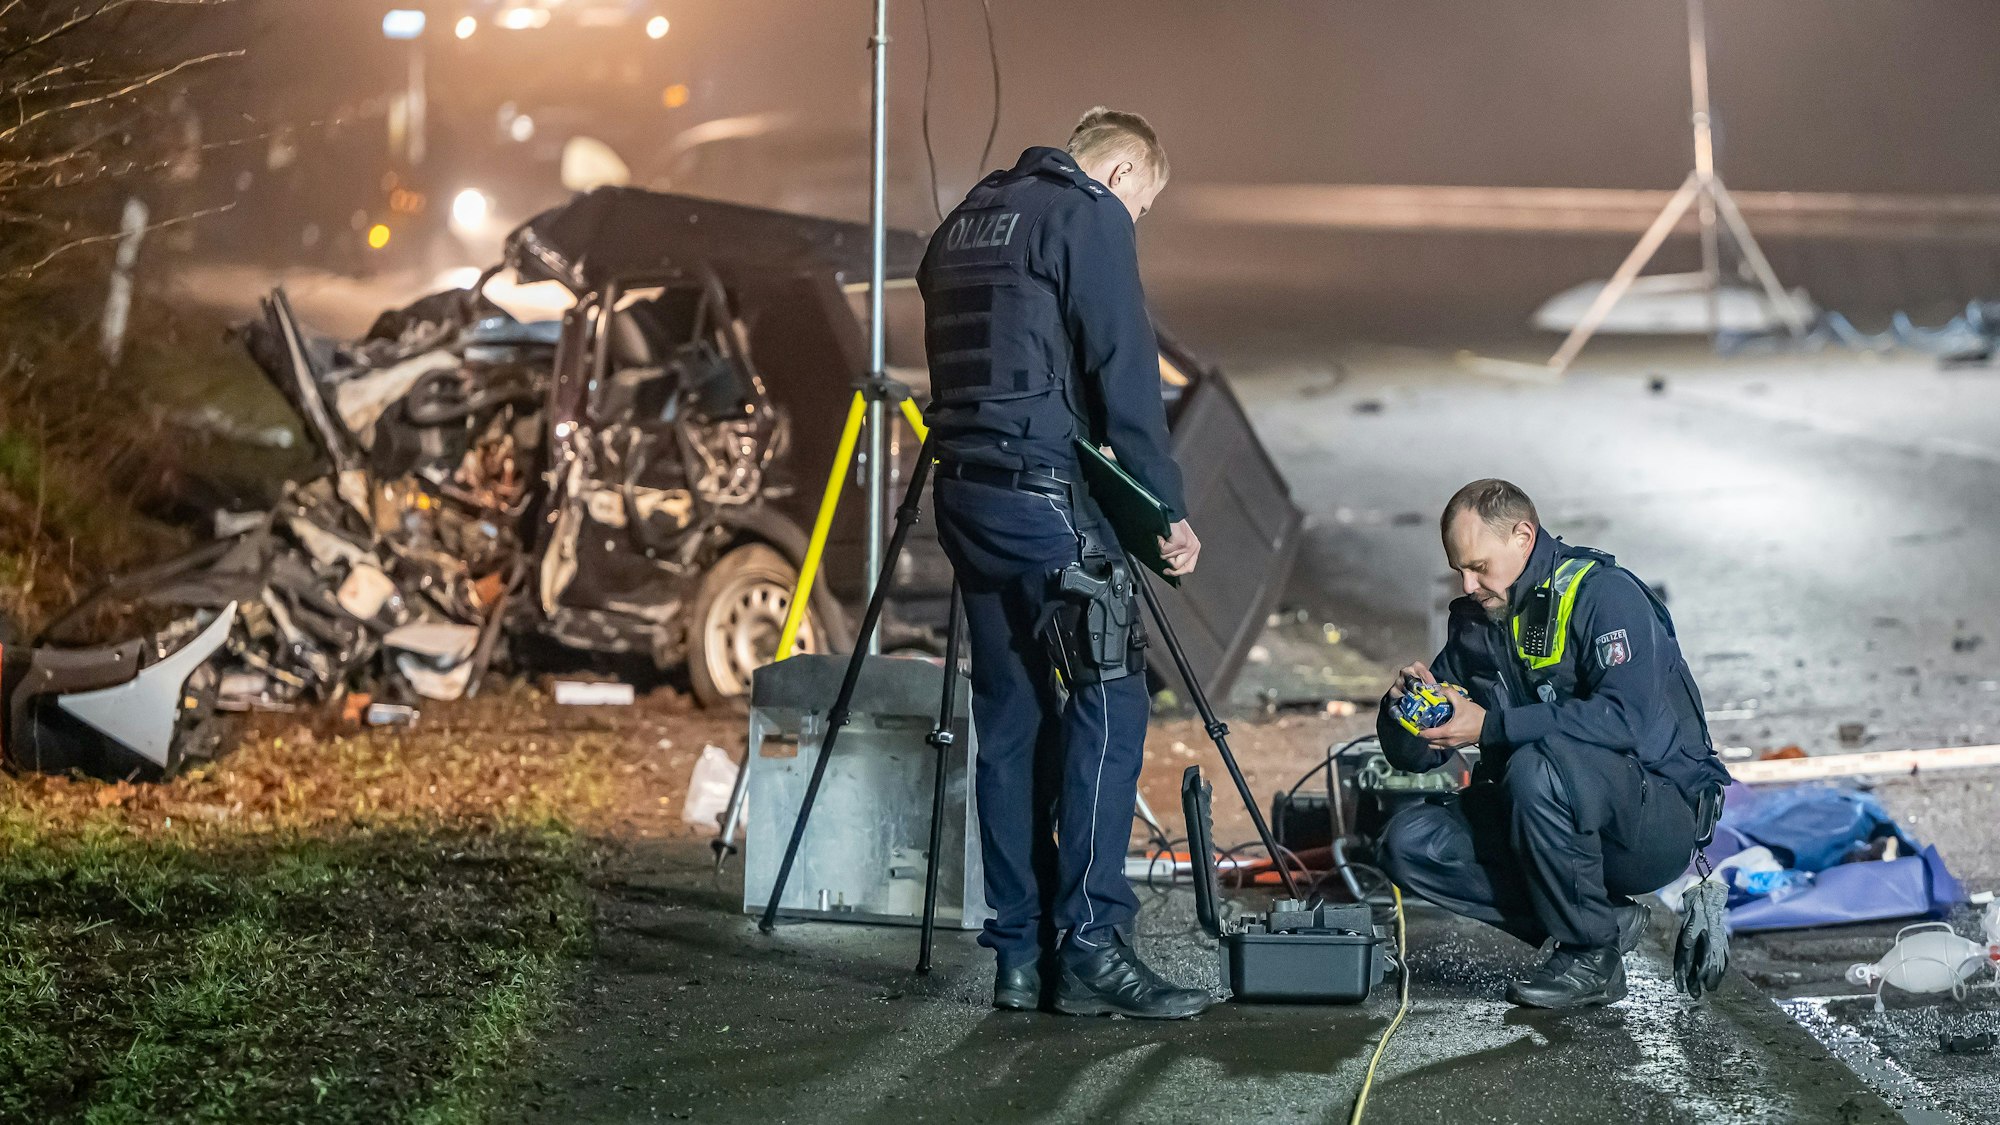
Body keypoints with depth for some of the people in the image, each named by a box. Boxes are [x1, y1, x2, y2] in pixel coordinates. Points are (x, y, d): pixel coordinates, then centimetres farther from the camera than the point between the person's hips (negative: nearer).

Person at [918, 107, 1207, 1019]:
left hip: (962, 493, 8)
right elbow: (1125, 370, -10)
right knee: (1106, 706, -6)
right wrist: (1166, 507, -6)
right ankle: (1089, 946, -10)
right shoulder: (1091, 216, -3)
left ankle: (1020, 953, 11)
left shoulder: (966, 218, 22)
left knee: (1011, 719, 10)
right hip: (1044, 491, -8)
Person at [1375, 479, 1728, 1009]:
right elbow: (1415, 755, 10)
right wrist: (1405, 705, -14)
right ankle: (1608, 918, -7)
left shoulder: (1605, 595, -14)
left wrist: (1492, 726, -30)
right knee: (1408, 844, -11)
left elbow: (1627, 719, -31)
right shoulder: (1475, 620, 8)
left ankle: (1592, 952, -16)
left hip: (1659, 812, -7)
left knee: (1537, 765, -36)